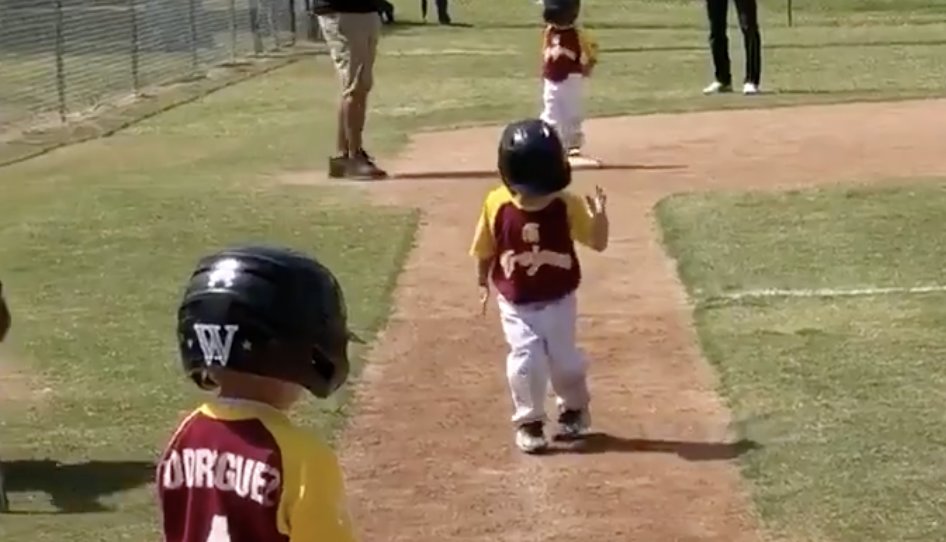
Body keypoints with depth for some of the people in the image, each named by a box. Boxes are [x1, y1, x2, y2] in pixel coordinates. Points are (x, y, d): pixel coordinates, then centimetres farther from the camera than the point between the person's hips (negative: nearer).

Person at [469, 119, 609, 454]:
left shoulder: (567, 205, -16)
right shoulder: (497, 205, -15)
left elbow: (598, 243, -14)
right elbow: (485, 250, 0)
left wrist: (599, 215, -31)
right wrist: (482, 283, 5)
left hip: (559, 302, 1)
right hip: (517, 306, -1)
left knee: (564, 359, 12)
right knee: (526, 360, -10)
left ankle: (575, 408, 41)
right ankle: (528, 421, 11)